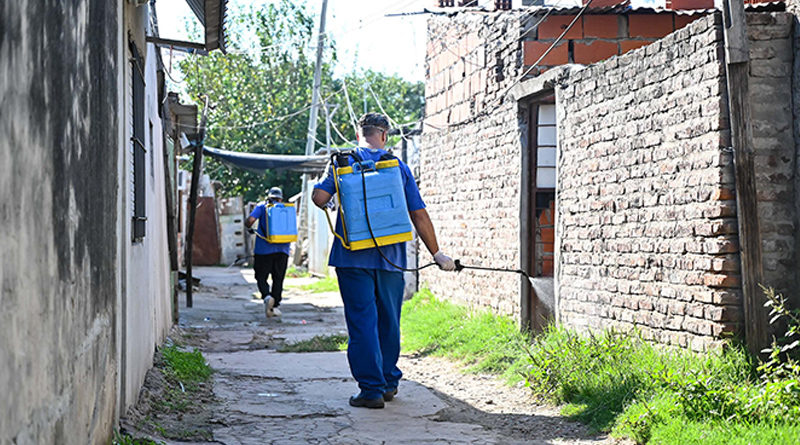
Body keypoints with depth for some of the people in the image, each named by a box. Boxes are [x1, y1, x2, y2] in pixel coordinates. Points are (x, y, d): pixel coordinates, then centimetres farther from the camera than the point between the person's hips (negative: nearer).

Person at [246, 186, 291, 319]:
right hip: (282, 249, 2)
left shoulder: (262, 207, 5)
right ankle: (275, 306, 8)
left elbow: (250, 220, -8)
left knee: (261, 277, 4)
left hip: (264, 248, -2)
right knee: (278, 278, 10)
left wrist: (250, 229, 13)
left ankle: (267, 296, -23)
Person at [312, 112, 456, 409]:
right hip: (391, 257, 2)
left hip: (353, 258, -2)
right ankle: (389, 383, 24)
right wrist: (437, 254, 11)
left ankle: (372, 389, -4)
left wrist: (329, 205, 16)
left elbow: (319, 197, -8)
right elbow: (419, 215, 4)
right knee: (388, 321, 15)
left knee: (362, 322, -1)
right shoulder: (399, 167, 5)